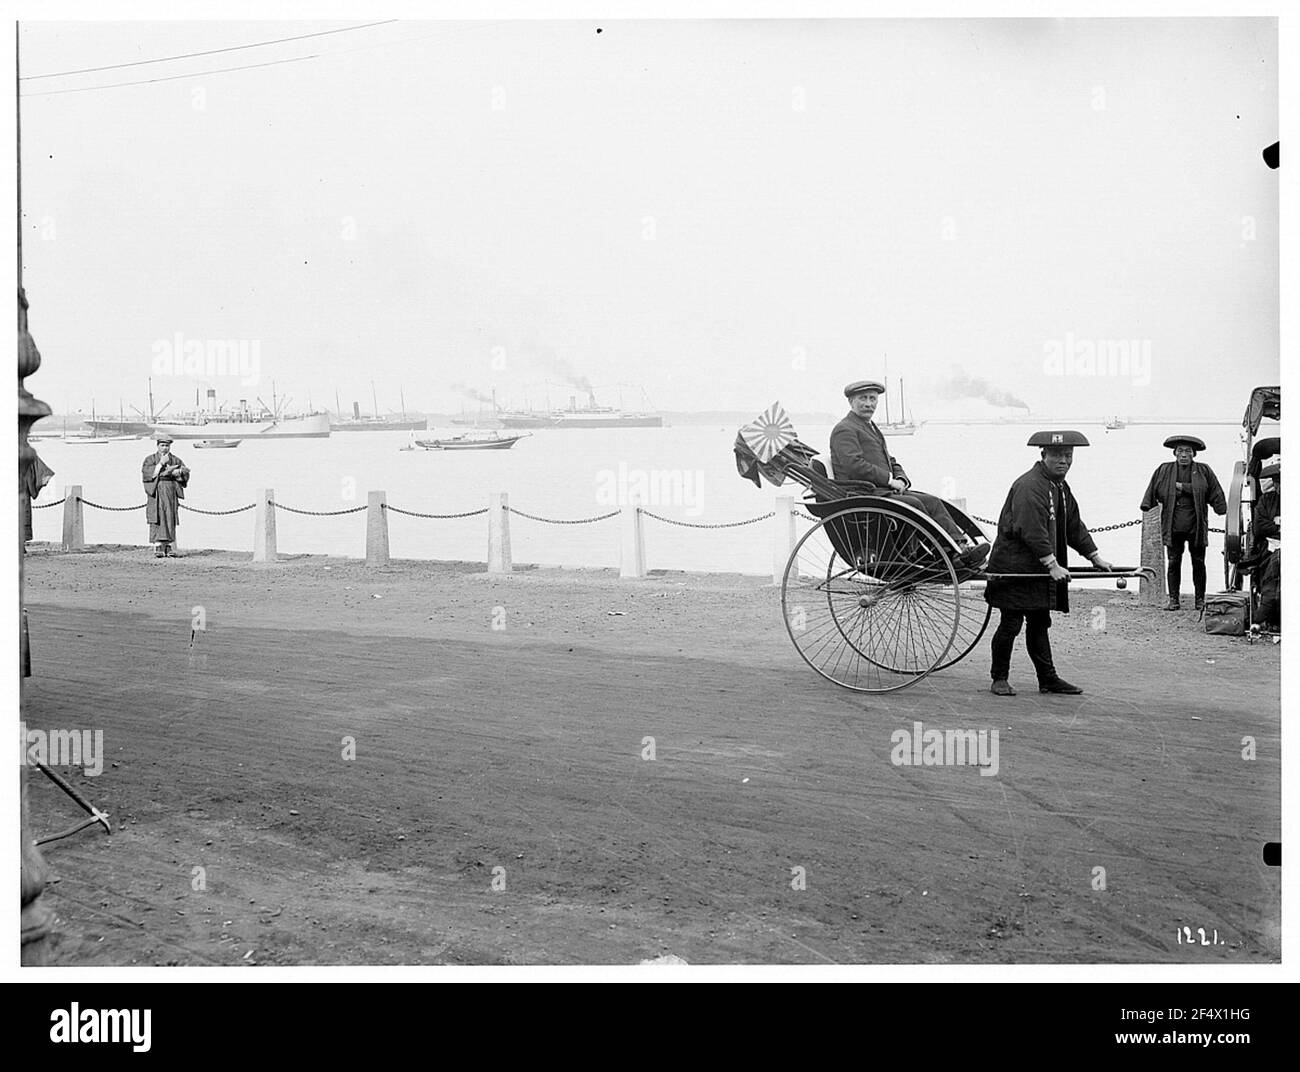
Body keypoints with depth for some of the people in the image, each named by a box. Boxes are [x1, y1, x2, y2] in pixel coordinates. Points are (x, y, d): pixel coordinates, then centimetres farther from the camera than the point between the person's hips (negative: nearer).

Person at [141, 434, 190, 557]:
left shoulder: (175, 460, 14)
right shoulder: (150, 459, 9)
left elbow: (186, 473, 3)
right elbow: (147, 473, -8)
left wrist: (173, 472, -13)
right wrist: (161, 464, -13)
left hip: (171, 493, 2)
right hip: (156, 492, -2)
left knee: (170, 520, -1)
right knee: (157, 520, -10)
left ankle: (169, 548, 2)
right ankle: (159, 548, -12)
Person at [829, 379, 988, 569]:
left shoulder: (871, 428, 26)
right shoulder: (844, 430, -6)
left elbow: (891, 462, 25)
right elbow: (854, 465, -19)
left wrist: (900, 479, 2)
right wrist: (890, 479, -15)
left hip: (885, 488, 9)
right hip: (863, 493, -9)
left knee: (932, 502, -10)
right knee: (913, 503, -26)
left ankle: (964, 545, -23)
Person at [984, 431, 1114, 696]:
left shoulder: (1060, 487, 14)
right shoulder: (1029, 486, -19)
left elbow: (1074, 526, 22)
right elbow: (1033, 532, -25)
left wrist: (1096, 557, 18)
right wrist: (1052, 565, -23)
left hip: (1039, 570, 10)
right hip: (1015, 568, -10)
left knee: (1040, 624, 13)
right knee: (1011, 624, -4)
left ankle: (1048, 679, 17)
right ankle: (1000, 679, 7)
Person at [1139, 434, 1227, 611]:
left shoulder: (1204, 471, 5)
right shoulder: (1164, 470, 7)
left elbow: (1215, 495, 5)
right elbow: (1153, 492, 12)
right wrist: (1146, 506, 3)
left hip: (1196, 527, 0)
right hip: (1173, 528, 0)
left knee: (1198, 563, 5)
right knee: (1174, 563, 0)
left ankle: (1200, 600, 15)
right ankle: (1173, 599, 7)